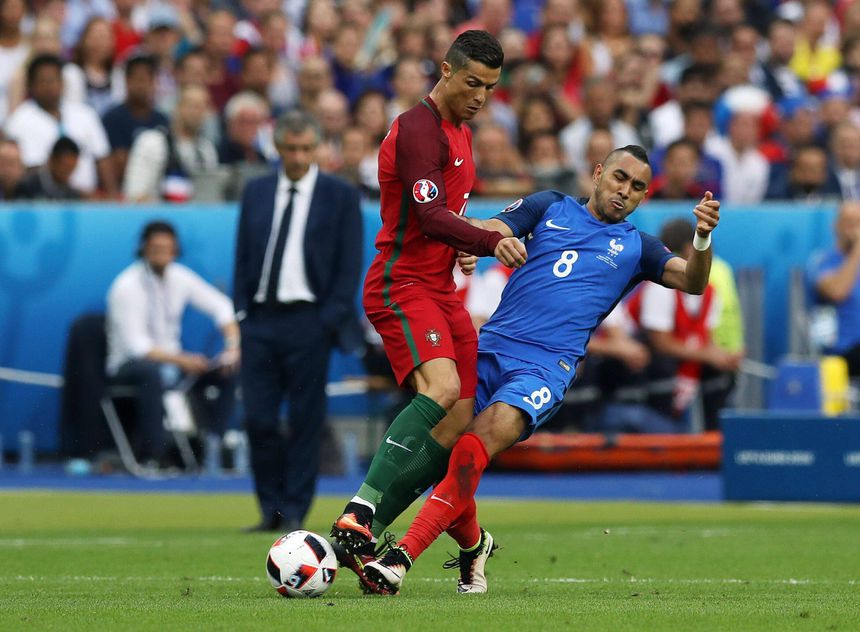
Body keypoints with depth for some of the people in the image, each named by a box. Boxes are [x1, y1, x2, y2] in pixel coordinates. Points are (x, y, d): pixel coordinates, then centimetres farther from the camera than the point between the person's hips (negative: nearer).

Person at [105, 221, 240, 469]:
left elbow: (222, 307, 7)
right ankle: (152, 455, -35)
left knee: (228, 371, -12)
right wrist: (180, 360, -29)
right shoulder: (127, 287, -16)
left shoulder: (179, 277, 0)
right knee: (153, 372, -40)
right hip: (129, 364, -6)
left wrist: (233, 347, -9)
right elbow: (136, 346, -21)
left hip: (171, 359, 6)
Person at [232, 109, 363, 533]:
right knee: (258, 418, -2)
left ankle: (294, 513, 5)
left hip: (308, 322, -3)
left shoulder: (340, 195, 1)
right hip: (260, 319, 3)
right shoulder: (256, 192, 12)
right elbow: (242, 256, 15)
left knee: (305, 420, -1)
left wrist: (330, 319, -9)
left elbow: (350, 264, -1)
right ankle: (271, 509, 9)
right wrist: (242, 311, 5)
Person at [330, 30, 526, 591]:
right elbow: (431, 217, -24)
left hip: (441, 290, 10)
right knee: (441, 387, -31)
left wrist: (463, 243, 10)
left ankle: (364, 536, 3)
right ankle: (358, 517, -35)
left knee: (460, 422, 1)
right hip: (403, 286, -10)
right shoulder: (418, 129, -13)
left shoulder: (460, 132, 19)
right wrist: (490, 242, -36)